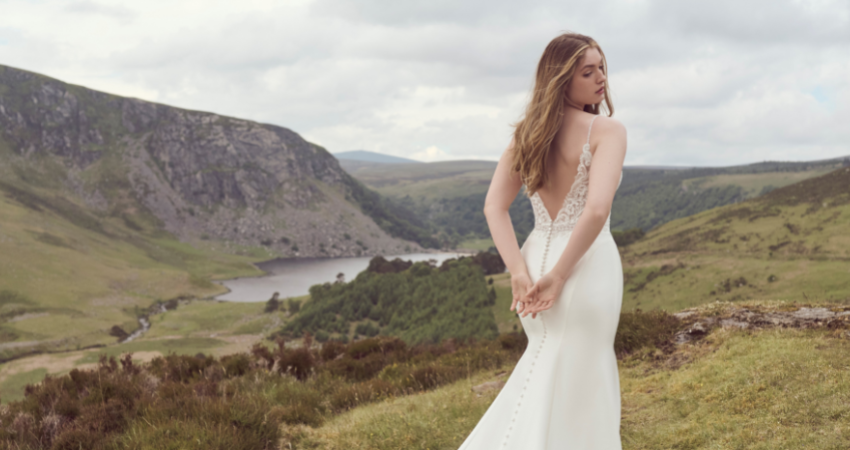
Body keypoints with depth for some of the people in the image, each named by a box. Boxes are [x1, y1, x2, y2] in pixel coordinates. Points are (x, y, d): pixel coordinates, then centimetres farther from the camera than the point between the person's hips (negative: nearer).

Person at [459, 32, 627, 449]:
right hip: (587, 267, -6)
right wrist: (558, 277, -17)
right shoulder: (607, 129, -10)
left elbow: (494, 207, -2)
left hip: (537, 258, 6)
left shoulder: (527, 133, 7)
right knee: (576, 390, 8)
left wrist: (519, 274, -8)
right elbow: (596, 210, -23)